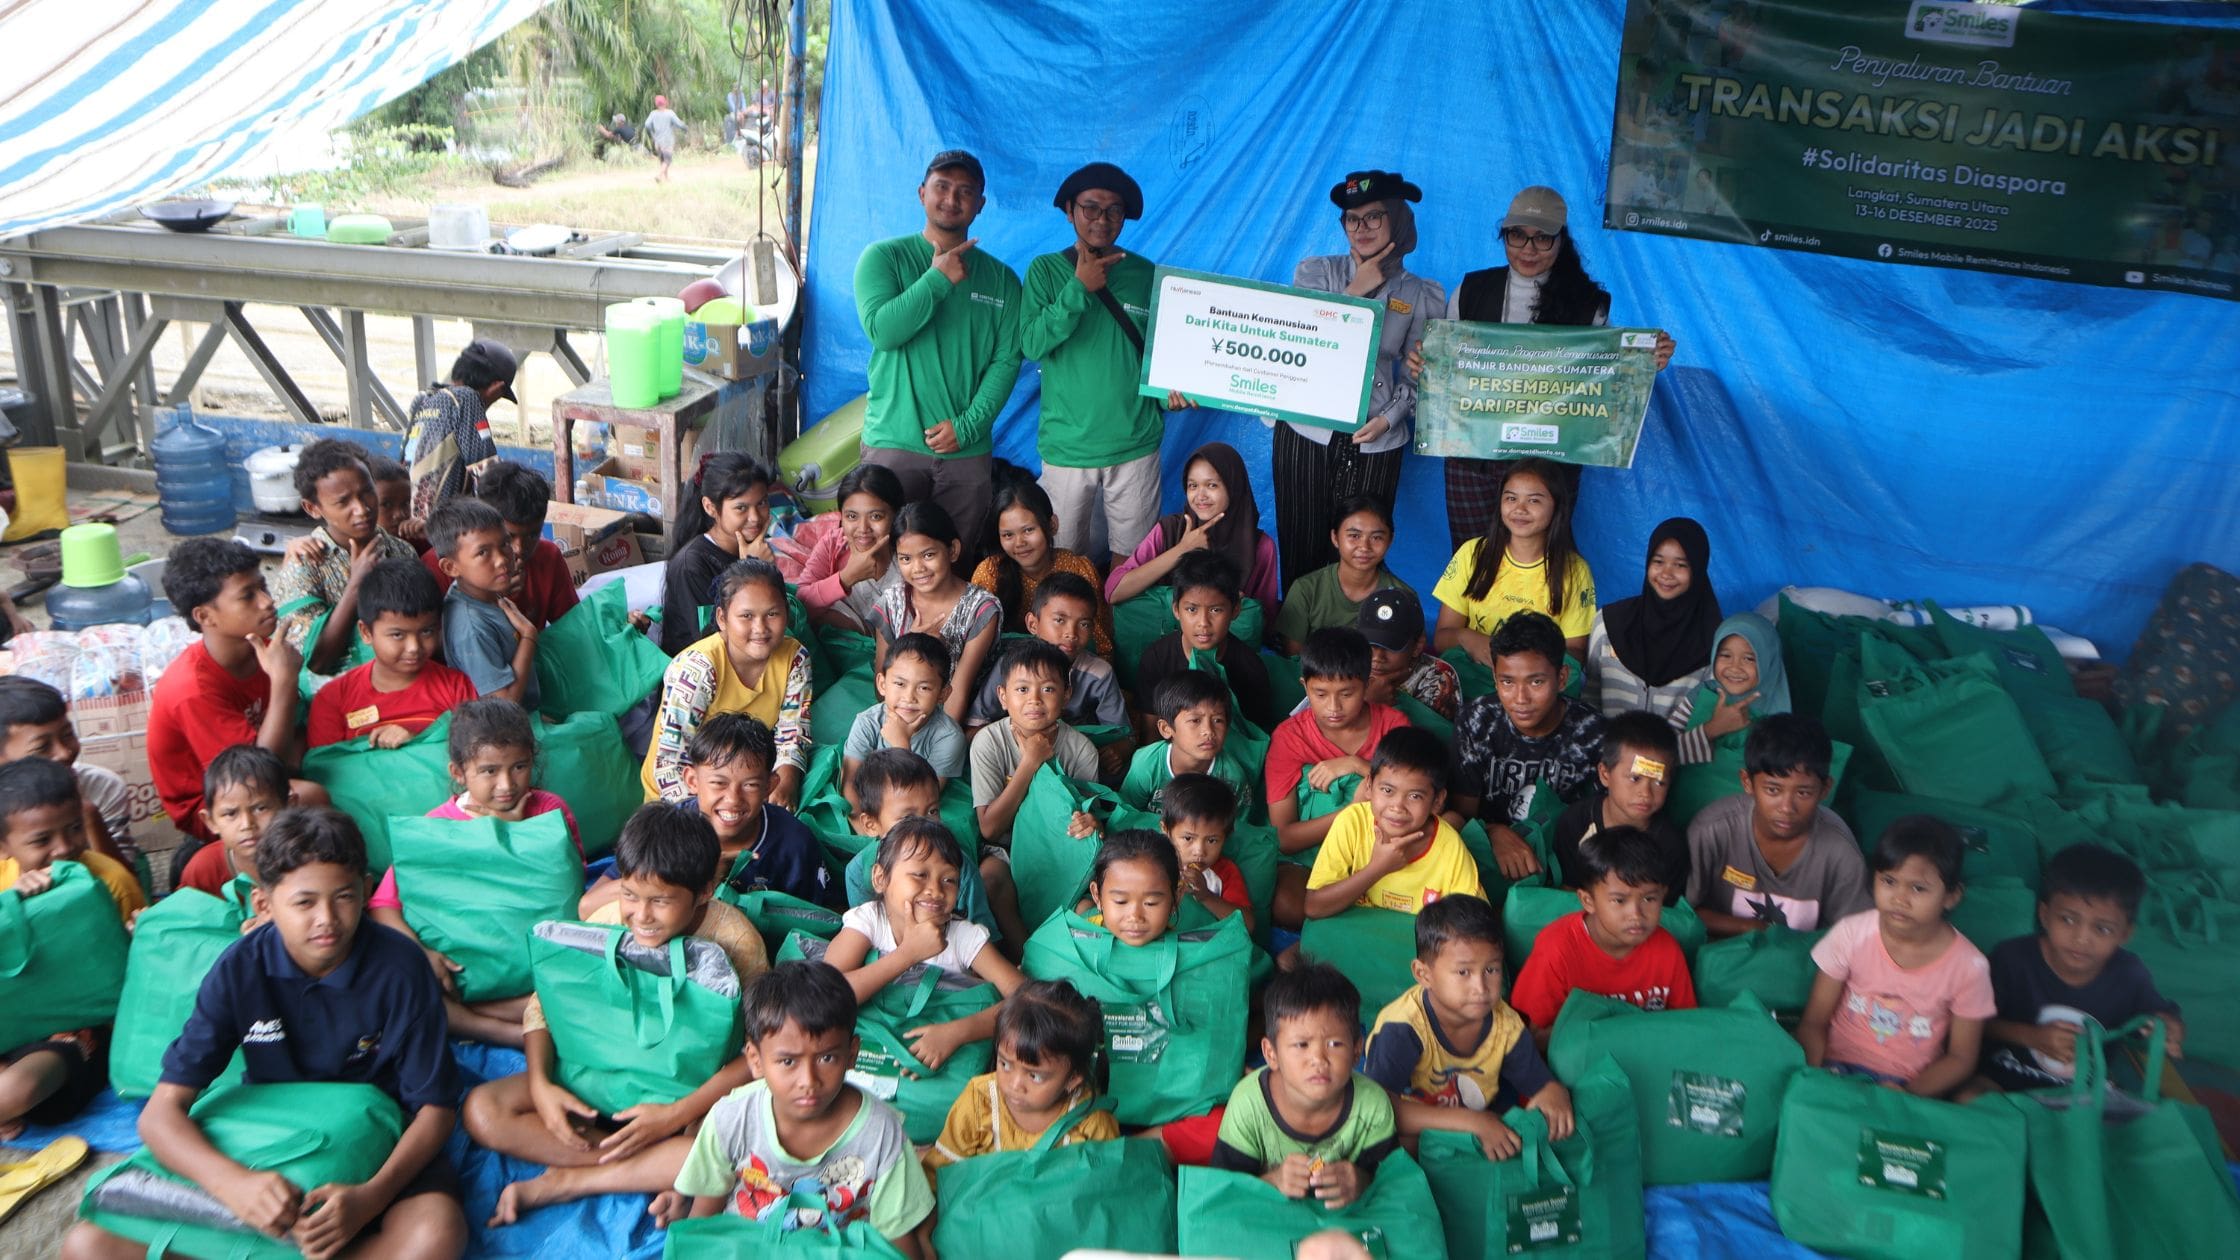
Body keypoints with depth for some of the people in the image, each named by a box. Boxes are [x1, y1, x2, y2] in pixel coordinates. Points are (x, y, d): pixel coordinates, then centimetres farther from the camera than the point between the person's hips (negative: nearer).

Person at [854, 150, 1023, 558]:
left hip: (968, 449, 2)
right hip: (894, 443, -2)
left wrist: (968, 426, -9)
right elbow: (881, 330, -12)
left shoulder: (1001, 278, 10)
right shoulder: (884, 257, 3)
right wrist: (939, 279, -10)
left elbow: (1007, 360, 2)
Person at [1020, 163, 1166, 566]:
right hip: (1066, 445, -1)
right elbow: (1032, 344, -10)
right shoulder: (1046, 270, 3)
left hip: (1135, 444, 1)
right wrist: (1080, 287, -15)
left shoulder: (1146, 274, 6)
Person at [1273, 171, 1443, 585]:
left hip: (1374, 442, 0)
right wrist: (1355, 291, -9)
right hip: (1306, 431, 0)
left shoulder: (1421, 295, 6)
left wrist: (1388, 418, -10)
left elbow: (1418, 376, 6)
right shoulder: (1316, 272, 5)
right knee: (1300, 551, 3)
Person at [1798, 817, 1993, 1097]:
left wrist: (1908, 1094, -14)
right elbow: (1813, 1022, 0)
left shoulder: (1969, 966, -6)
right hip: (1838, 1068, 0)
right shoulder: (1850, 934, -5)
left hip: (1912, 1087, 0)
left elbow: (1960, 1058, 2)